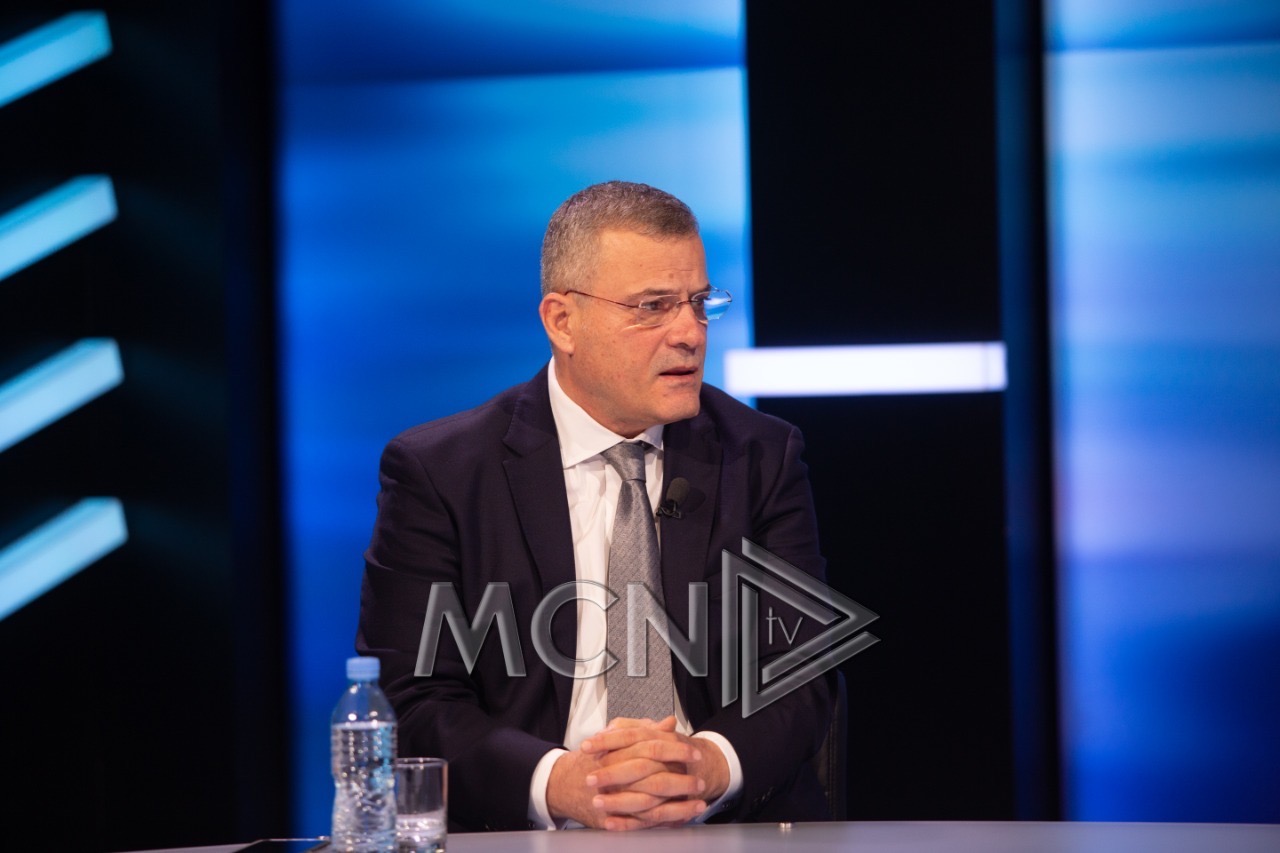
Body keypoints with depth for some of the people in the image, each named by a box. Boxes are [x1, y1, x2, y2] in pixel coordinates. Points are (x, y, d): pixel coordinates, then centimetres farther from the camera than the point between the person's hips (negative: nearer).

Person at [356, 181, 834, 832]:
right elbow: (411, 702, -3)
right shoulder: (436, 473, 3)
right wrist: (560, 783, -22)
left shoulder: (762, 457, 11)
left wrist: (710, 764, -18)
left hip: (733, 829, 2)